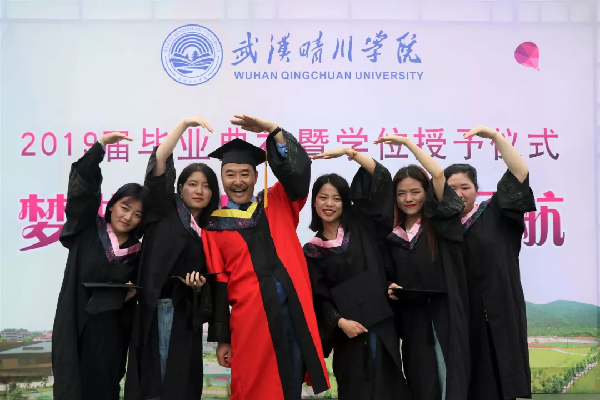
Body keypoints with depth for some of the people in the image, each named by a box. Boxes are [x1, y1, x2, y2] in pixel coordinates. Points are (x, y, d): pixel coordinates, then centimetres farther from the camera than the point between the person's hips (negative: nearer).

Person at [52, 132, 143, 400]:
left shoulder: (137, 253, 7)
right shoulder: (87, 231, 0)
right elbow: (82, 187, -13)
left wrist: (132, 292, -5)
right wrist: (101, 145, -19)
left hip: (110, 331, 3)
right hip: (74, 325, -2)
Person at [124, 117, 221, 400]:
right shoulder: (164, 211, 5)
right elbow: (159, 160, -6)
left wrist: (200, 284, -5)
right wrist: (184, 124, -12)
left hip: (185, 312, 3)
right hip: (154, 307, -3)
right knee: (151, 375, -3)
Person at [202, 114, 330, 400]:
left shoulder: (278, 203, 10)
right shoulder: (215, 225, 5)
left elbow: (298, 169, -6)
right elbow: (217, 285, 4)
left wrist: (272, 129, -17)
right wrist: (222, 338, 3)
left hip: (294, 313, 1)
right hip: (250, 319, -1)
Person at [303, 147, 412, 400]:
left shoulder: (360, 227, 6)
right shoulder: (311, 251, 6)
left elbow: (381, 178, 0)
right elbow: (318, 297, 3)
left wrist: (348, 151, -3)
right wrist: (340, 322, -12)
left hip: (380, 324, 0)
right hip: (348, 329, 0)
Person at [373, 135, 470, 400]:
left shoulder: (441, 223, 0)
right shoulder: (393, 236, 11)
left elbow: (438, 174, -13)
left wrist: (407, 142, -5)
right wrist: (391, 288, -2)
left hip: (445, 313, -4)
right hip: (412, 318, 4)